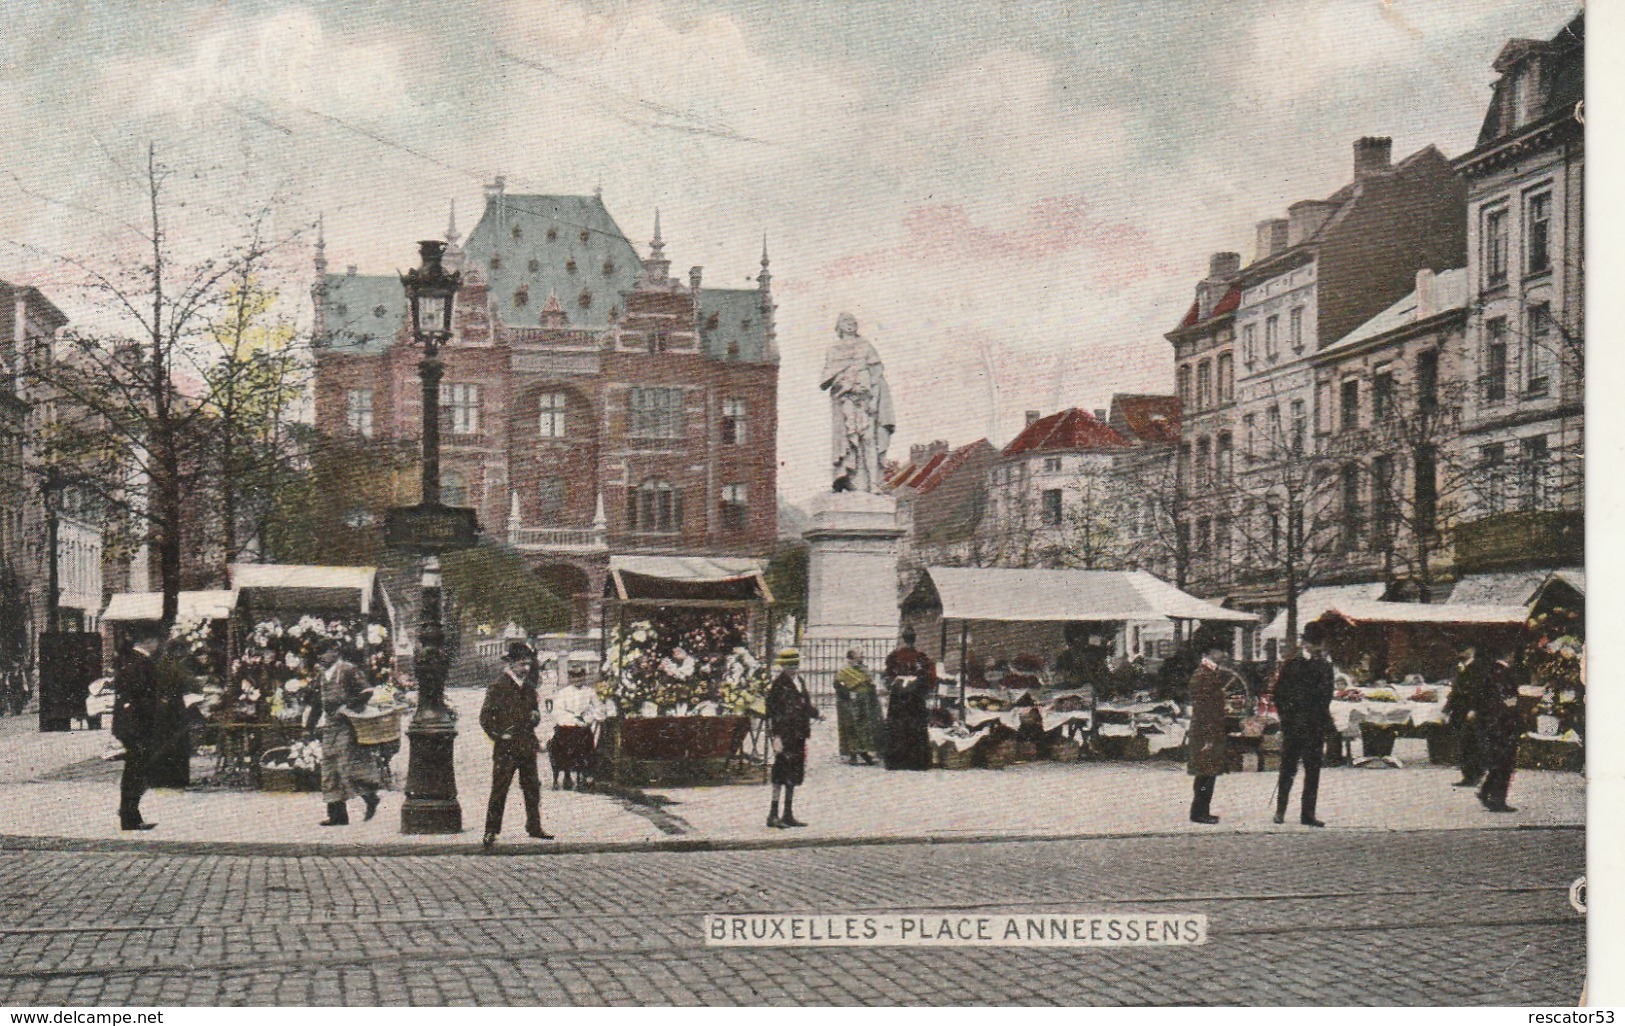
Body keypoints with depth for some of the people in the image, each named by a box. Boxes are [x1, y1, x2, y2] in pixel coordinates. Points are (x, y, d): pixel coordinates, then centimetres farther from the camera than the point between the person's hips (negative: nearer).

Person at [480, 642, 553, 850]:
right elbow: (485, 717, -8)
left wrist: (535, 716, 5)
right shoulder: (499, 686, -8)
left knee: (532, 786, 13)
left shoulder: (528, 686, 12)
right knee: (499, 790, -6)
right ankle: (490, 833, -3)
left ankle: (534, 826, 26)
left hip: (527, 746, 7)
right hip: (506, 748, -7)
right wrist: (498, 735, -12)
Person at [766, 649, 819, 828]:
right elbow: (772, 712, -15)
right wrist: (776, 736, -19)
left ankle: (788, 814, 19)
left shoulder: (800, 682, 15)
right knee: (782, 773, -9)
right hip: (785, 735, -8)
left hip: (798, 735, 8)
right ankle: (773, 815, -6)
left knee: (794, 774, 12)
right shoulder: (779, 684, -10)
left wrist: (815, 713, 7)